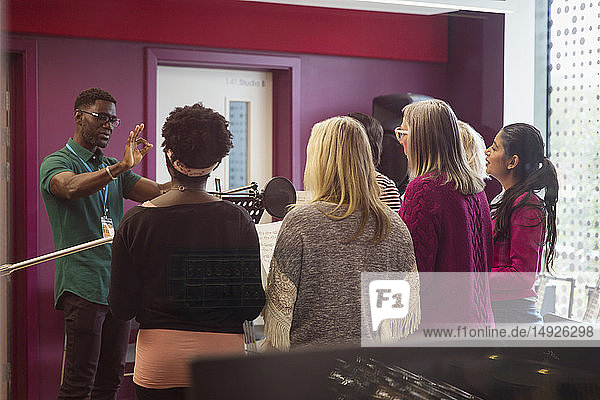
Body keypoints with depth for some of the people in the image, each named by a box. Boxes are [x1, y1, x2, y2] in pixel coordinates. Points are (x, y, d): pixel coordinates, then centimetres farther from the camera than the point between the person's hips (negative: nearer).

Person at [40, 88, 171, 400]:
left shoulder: (114, 168, 20)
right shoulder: (56, 162, -1)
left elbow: (157, 192, 7)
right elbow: (71, 187, -26)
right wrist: (122, 167, -38)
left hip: (118, 285, 7)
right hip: (83, 285, -7)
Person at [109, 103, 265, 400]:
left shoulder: (135, 221, -7)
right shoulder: (238, 220, -8)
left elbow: (121, 308, -4)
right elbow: (252, 306, -6)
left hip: (158, 361, 1)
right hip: (222, 353, 0)